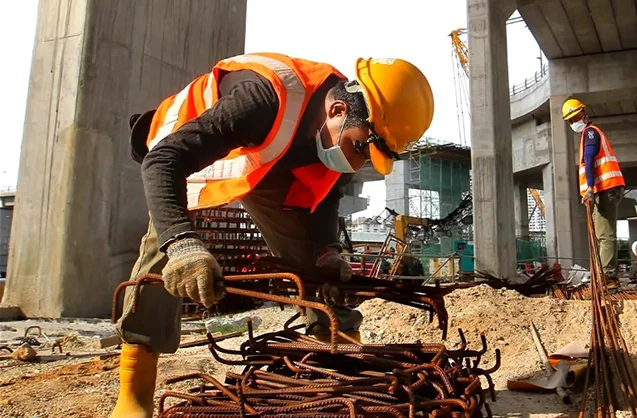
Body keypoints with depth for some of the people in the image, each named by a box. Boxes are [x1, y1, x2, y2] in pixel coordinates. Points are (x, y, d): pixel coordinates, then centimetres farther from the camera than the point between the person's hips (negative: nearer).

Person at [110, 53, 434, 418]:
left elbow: (324, 195, -5)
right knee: (167, 251, -25)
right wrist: (183, 243, -62)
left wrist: (328, 251, -22)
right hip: (182, 155, -4)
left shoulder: (351, 129, -21)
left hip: (266, 162, 5)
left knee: (308, 255, -3)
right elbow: (164, 160, -47)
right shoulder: (268, 100, -43)